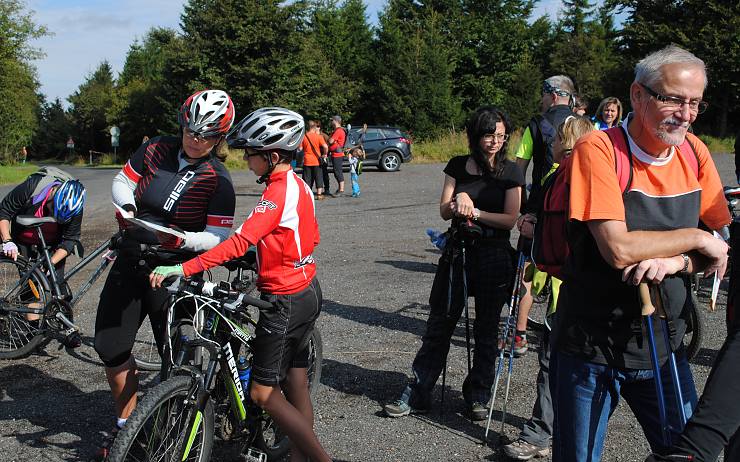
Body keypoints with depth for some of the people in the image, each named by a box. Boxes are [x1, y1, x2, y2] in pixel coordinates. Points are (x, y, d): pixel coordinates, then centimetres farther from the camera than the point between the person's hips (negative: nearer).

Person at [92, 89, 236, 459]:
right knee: (110, 347, 7)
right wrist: (125, 206, -12)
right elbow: (122, 182, 10)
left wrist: (183, 240, -31)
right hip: (130, 262, 4)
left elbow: (218, 238, -14)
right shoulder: (155, 150, -1)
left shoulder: (218, 179, -10)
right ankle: (125, 422, 27)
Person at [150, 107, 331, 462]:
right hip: (307, 290, 10)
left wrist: (183, 268, -34)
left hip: (284, 300, -10)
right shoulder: (299, 186, 8)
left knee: (263, 393, -1)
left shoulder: (278, 192, -21)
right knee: (296, 386, 16)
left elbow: (239, 242, -31)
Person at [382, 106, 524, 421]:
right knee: (439, 324, 5)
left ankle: (478, 397, 22)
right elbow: (444, 212, 1)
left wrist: (475, 211, -17)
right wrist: (458, 201, -20)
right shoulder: (458, 167, 4)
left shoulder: (511, 172, -3)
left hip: (494, 256, -2)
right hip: (458, 251, 2)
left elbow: (510, 219, -9)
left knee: (486, 329, 8)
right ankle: (417, 394, 12)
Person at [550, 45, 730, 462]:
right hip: (592, 350, -4)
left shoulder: (694, 154, 1)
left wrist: (676, 261, -17)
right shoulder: (598, 149, -16)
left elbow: (723, 250, 3)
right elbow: (618, 250, -26)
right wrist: (695, 238, -13)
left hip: (664, 348, 5)